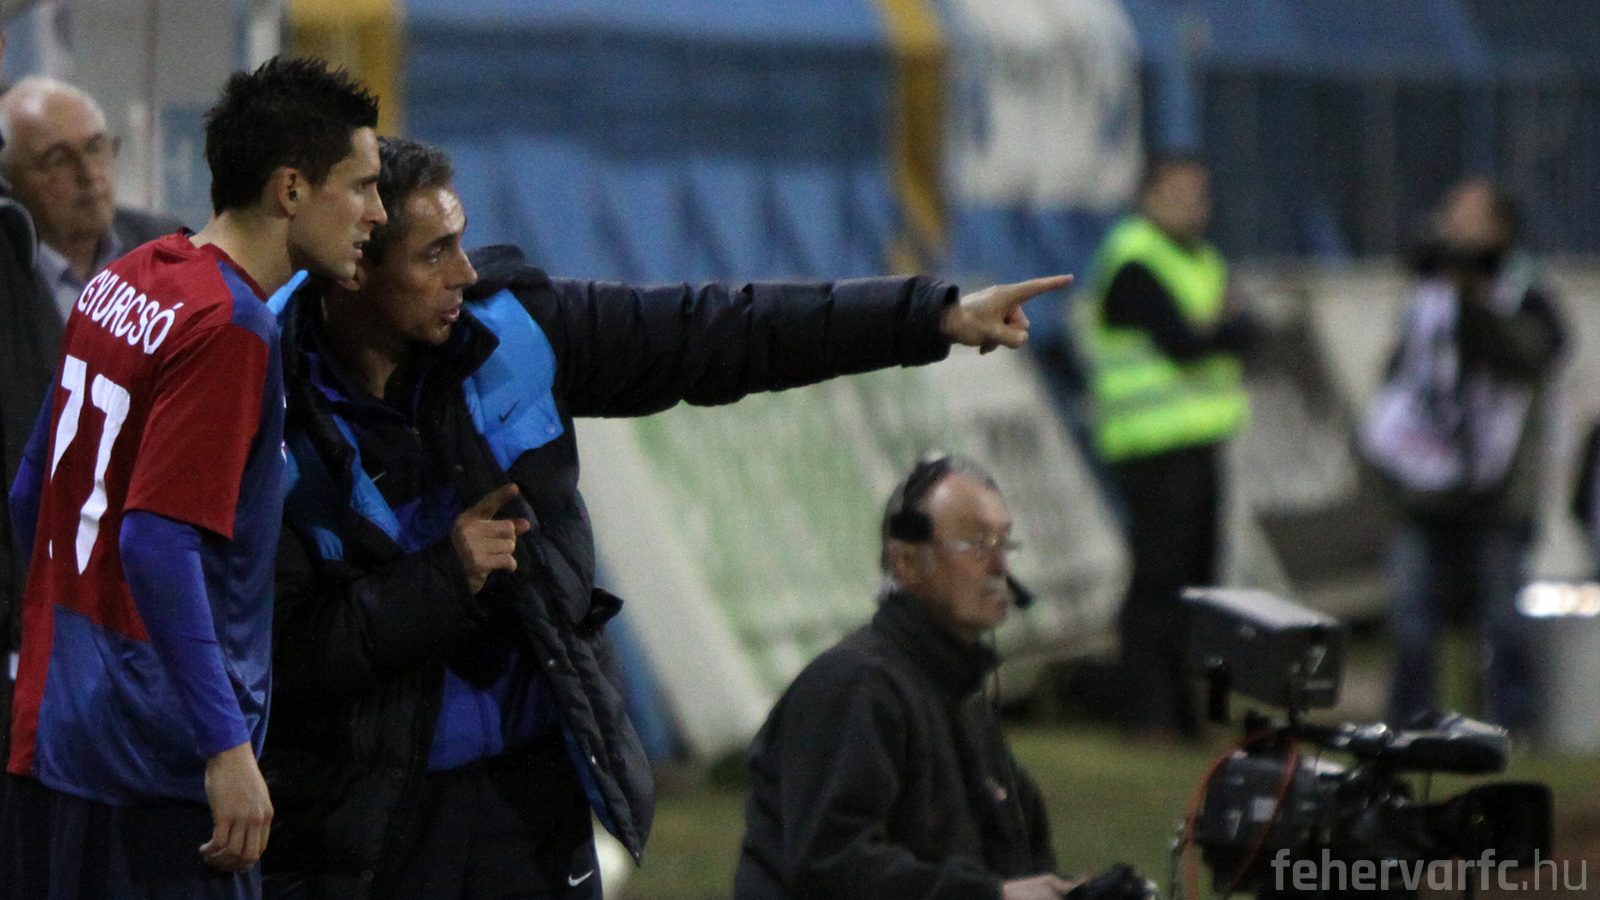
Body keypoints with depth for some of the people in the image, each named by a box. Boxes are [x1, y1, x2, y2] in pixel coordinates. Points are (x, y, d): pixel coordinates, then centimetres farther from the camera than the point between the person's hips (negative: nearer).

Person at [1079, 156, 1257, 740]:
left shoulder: (1199, 260, 20)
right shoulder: (1133, 264, -10)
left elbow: (1246, 333, 11)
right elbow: (1181, 343, -20)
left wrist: (1221, 331, -8)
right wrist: (1224, 332, -4)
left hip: (1199, 444, 9)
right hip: (1154, 446, -9)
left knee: (1195, 579, 10)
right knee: (1158, 579, -10)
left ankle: (1183, 707, 15)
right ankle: (1147, 713, -8)